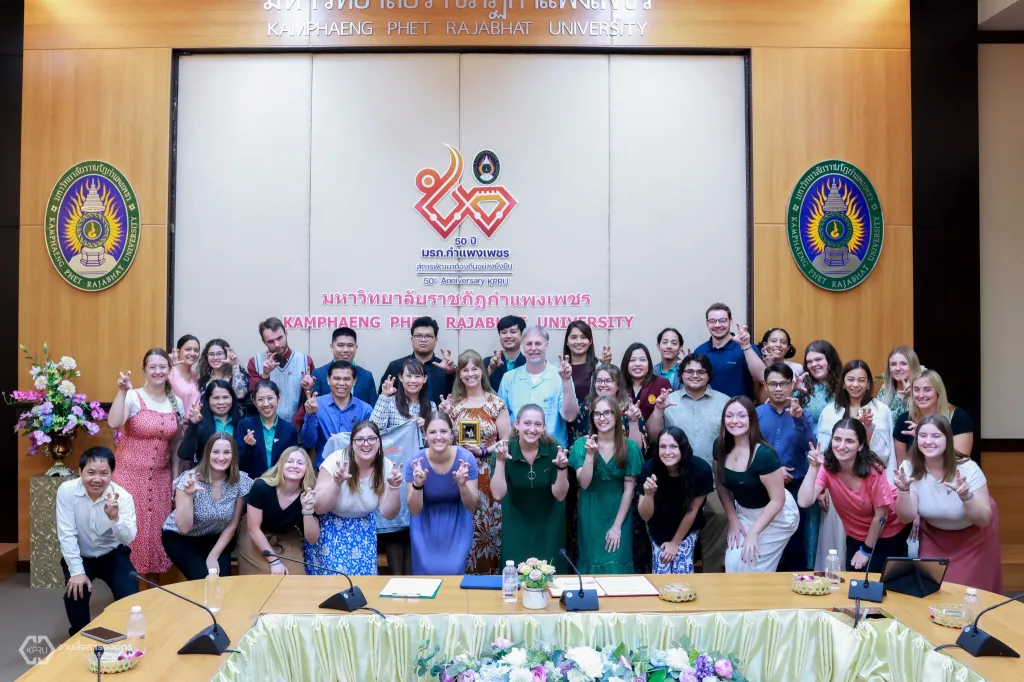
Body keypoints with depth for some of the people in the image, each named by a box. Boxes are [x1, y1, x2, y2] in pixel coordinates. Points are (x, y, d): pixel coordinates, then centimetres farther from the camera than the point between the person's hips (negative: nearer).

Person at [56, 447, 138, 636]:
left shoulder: (123, 496, -20)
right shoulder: (66, 491, -18)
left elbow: (128, 539, -27)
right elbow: (66, 535, -18)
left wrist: (115, 518, -48)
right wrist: (77, 571, -24)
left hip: (113, 554, 0)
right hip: (79, 556, 0)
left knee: (130, 597, -19)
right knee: (75, 593, -24)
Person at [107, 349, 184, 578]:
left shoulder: (176, 403, 5)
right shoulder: (133, 397, -8)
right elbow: (113, 423, -28)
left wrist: (175, 479, 9)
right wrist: (122, 391, -32)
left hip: (160, 478, 4)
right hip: (131, 475, -4)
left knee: (156, 530, 9)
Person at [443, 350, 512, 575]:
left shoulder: (496, 403, -1)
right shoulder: (452, 403, 7)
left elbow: (507, 441, -3)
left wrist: (482, 451, -15)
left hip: (488, 476, -2)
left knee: (489, 526, -1)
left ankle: (490, 574, 12)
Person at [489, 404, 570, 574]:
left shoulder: (554, 449, -18)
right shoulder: (503, 450, -19)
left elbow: (560, 495, -17)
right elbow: (498, 495, -25)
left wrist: (562, 468, -33)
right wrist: (500, 461, -35)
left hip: (548, 525, 1)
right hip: (516, 525, 0)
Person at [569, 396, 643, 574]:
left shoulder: (630, 447, -8)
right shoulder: (582, 444, -7)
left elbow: (629, 490, -6)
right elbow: (584, 483, -14)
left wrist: (617, 526, -8)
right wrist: (590, 454, -27)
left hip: (619, 514, 0)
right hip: (591, 515, 0)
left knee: (616, 567, 1)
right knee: (592, 564, 6)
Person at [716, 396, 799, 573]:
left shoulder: (764, 454, -28)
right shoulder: (720, 447, -11)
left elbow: (777, 500, -24)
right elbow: (722, 485, 3)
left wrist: (753, 533, -24)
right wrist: (733, 519, -3)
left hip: (776, 516, -5)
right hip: (744, 512, 5)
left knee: (754, 568, -4)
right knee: (733, 563, 0)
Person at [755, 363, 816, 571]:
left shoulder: (802, 414, 2)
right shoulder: (756, 414, 0)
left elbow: (809, 447, -12)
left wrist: (799, 419, -24)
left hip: (795, 487, 0)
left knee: (796, 541, 7)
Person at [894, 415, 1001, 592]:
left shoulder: (967, 468, -26)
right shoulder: (910, 468, -20)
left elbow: (984, 520, -24)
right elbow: (906, 518, -21)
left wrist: (965, 496, -42)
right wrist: (904, 490, -38)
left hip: (973, 536, -2)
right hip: (934, 536, 2)